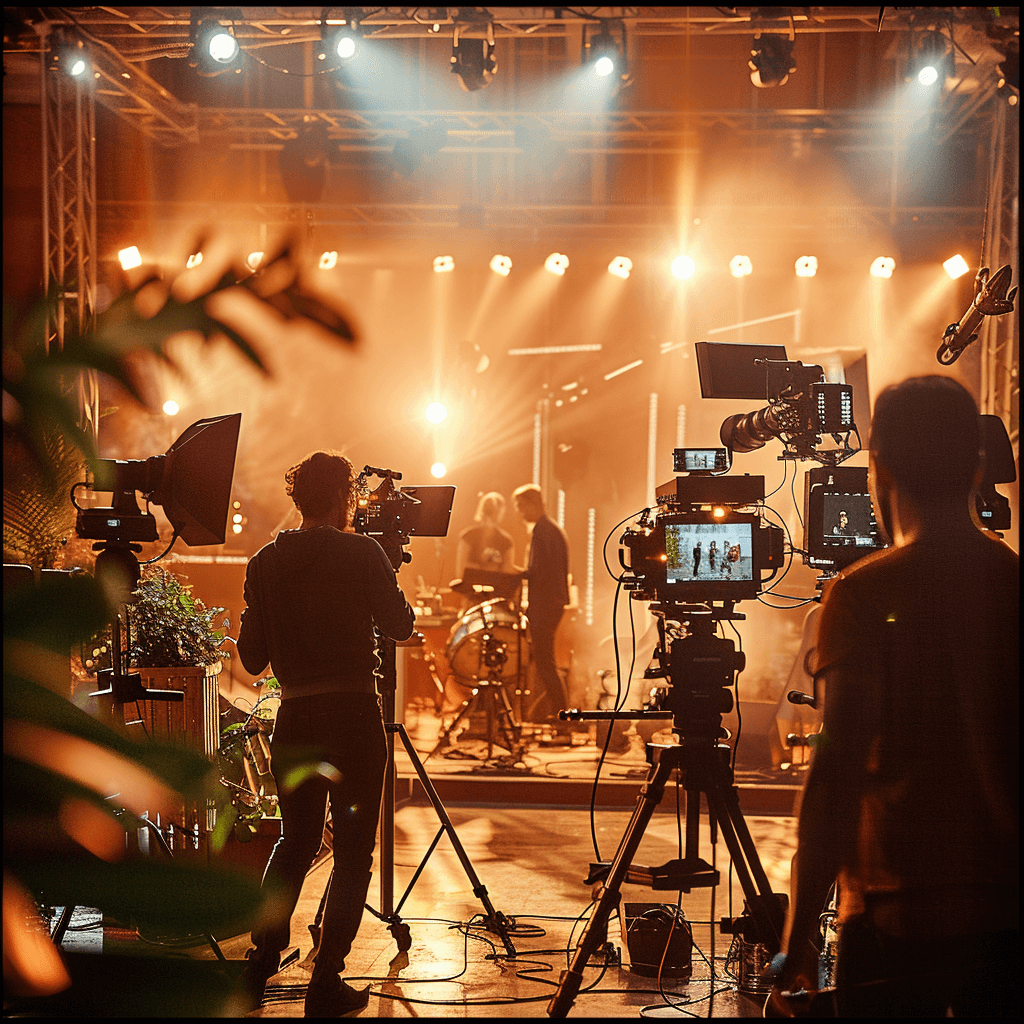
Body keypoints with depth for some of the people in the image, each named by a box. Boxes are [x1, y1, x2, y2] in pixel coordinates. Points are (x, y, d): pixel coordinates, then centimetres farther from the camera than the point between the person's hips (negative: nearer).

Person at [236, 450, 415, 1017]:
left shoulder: (264, 563, 4)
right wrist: (386, 577, 18)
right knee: (353, 849, 5)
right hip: (353, 715, -4)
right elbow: (400, 625, 2)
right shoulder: (361, 554, -7)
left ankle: (260, 963, 14)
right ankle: (326, 982, 4)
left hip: (293, 717, 4)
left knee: (296, 840, 20)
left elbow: (252, 657, 7)